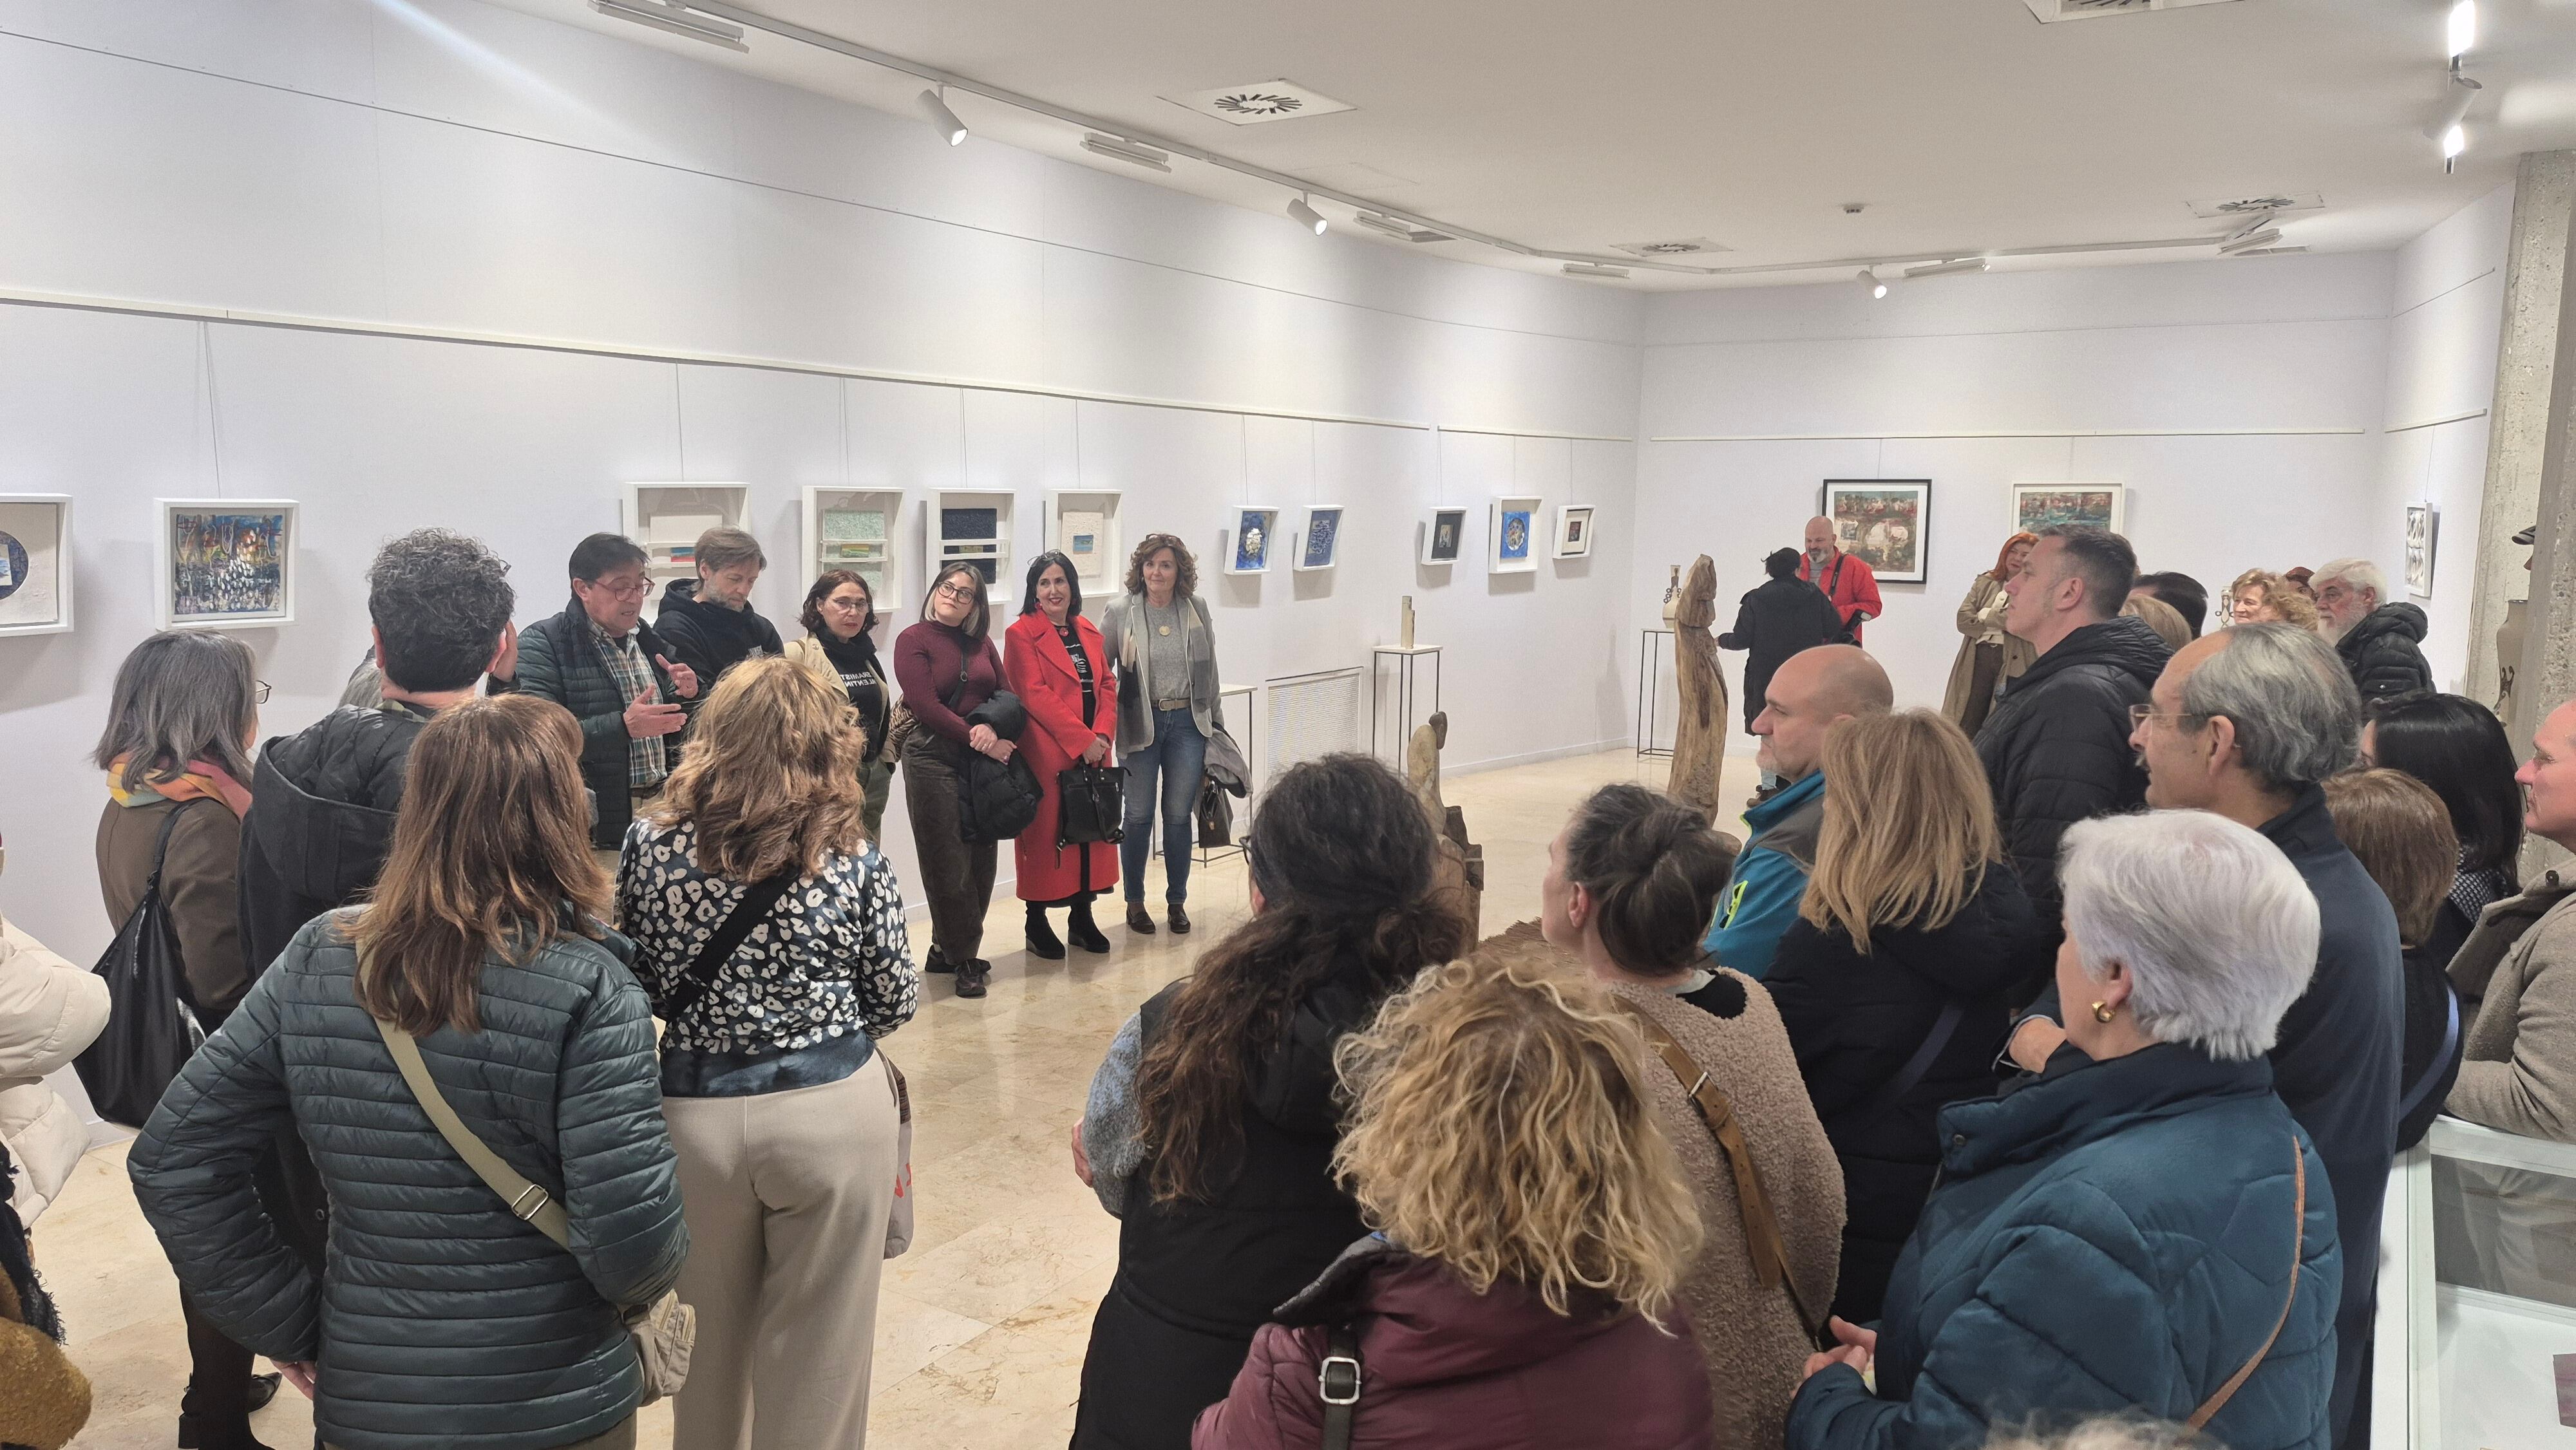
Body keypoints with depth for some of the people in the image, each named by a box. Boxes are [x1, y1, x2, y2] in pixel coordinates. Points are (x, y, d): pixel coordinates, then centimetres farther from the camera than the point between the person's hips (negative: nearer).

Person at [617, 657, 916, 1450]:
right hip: (832, 1110, -2)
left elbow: (634, 985, 4)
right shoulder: (854, 860, -10)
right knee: (817, 1354, 14)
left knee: (708, 1347, 24)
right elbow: (895, 1003, 0)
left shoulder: (650, 842, -6)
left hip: (691, 1113, 2)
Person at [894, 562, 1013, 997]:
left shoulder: (981, 642, 15)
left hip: (984, 758, 6)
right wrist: (980, 741, -14)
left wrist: (990, 726, -13)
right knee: (948, 863, -2)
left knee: (981, 859, 6)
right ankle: (964, 960, 8)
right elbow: (926, 706, -11)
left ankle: (945, 949, 20)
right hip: (934, 760, -6)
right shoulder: (913, 640, -2)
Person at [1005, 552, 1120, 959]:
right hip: (1047, 753, -6)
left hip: (1093, 751, 6)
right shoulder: (1021, 634, -6)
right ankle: (1037, 925, 11)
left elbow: (1107, 686, 10)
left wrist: (1102, 735, -7)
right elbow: (1036, 695, -14)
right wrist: (1082, 739, -18)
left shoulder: (1089, 632, 14)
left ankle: (1081, 918, 24)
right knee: (1045, 834, 0)